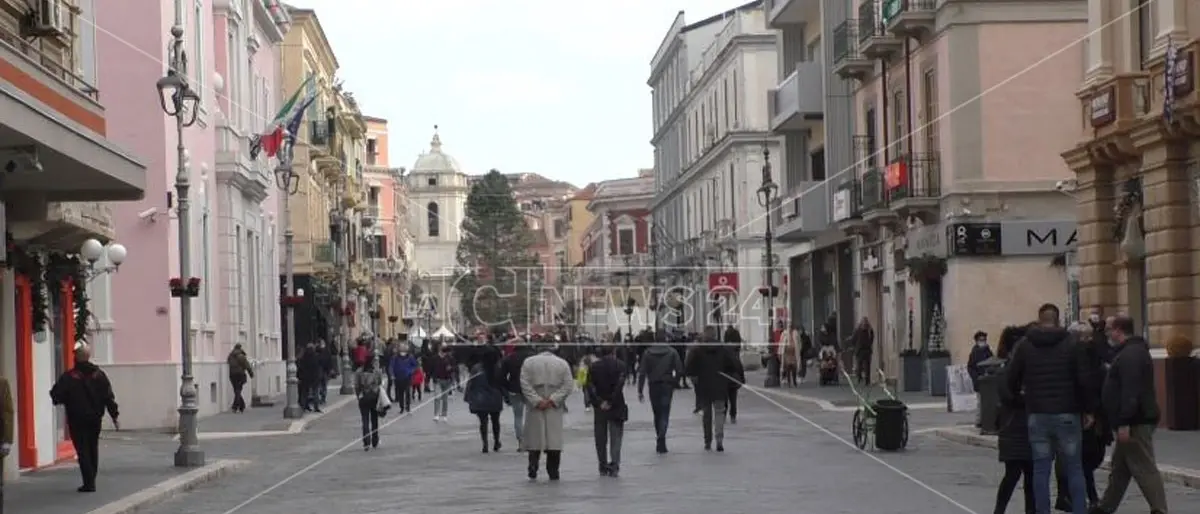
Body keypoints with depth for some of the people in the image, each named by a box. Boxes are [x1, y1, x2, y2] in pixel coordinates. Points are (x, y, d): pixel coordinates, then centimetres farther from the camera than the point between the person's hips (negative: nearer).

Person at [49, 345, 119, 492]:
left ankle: (89, 483, -9)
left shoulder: (69, 377, -12)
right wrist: (115, 415, 4)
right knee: (93, 449, 16)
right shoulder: (99, 375, 1)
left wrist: (64, 400, 11)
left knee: (83, 450, -2)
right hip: (95, 419, 4)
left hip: (77, 420, -4)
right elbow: (109, 397, 0)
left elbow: (56, 395, -11)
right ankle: (91, 481, 23)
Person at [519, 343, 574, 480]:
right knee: (555, 438, 2)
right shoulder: (562, 363, 8)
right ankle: (553, 473, 1)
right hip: (555, 408, 0)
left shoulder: (528, 362, 6)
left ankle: (533, 469, -2)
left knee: (535, 438, 6)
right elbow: (568, 385, -2)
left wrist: (537, 401, -9)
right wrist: (553, 399, -8)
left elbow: (525, 384, -5)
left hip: (535, 408, 0)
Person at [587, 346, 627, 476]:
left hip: (599, 407, 2)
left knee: (601, 439, 9)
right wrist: (611, 401, -12)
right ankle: (614, 466, -11)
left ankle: (603, 468, 12)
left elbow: (590, 387, -6)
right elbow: (620, 385, -15)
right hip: (616, 407, -2)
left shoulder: (593, 366, 4)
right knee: (615, 437, 2)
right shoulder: (621, 365, -3)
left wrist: (599, 403, -9)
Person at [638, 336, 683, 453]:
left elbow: (642, 372, -4)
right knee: (664, 414, -2)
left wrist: (640, 391, -2)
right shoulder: (672, 352, -1)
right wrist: (674, 384, 8)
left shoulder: (647, 353, 0)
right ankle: (661, 441, -19)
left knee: (657, 414, 15)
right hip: (667, 386, -1)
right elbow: (679, 370, -6)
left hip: (653, 386, 1)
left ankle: (660, 439, 23)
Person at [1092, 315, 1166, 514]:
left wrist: (1124, 423, -27)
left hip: (1135, 423, -11)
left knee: (1144, 469, -10)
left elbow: (1130, 391, -26)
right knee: (1119, 468, 17)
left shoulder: (1130, 355, -18)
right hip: (1135, 421, 11)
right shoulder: (1133, 351, 17)